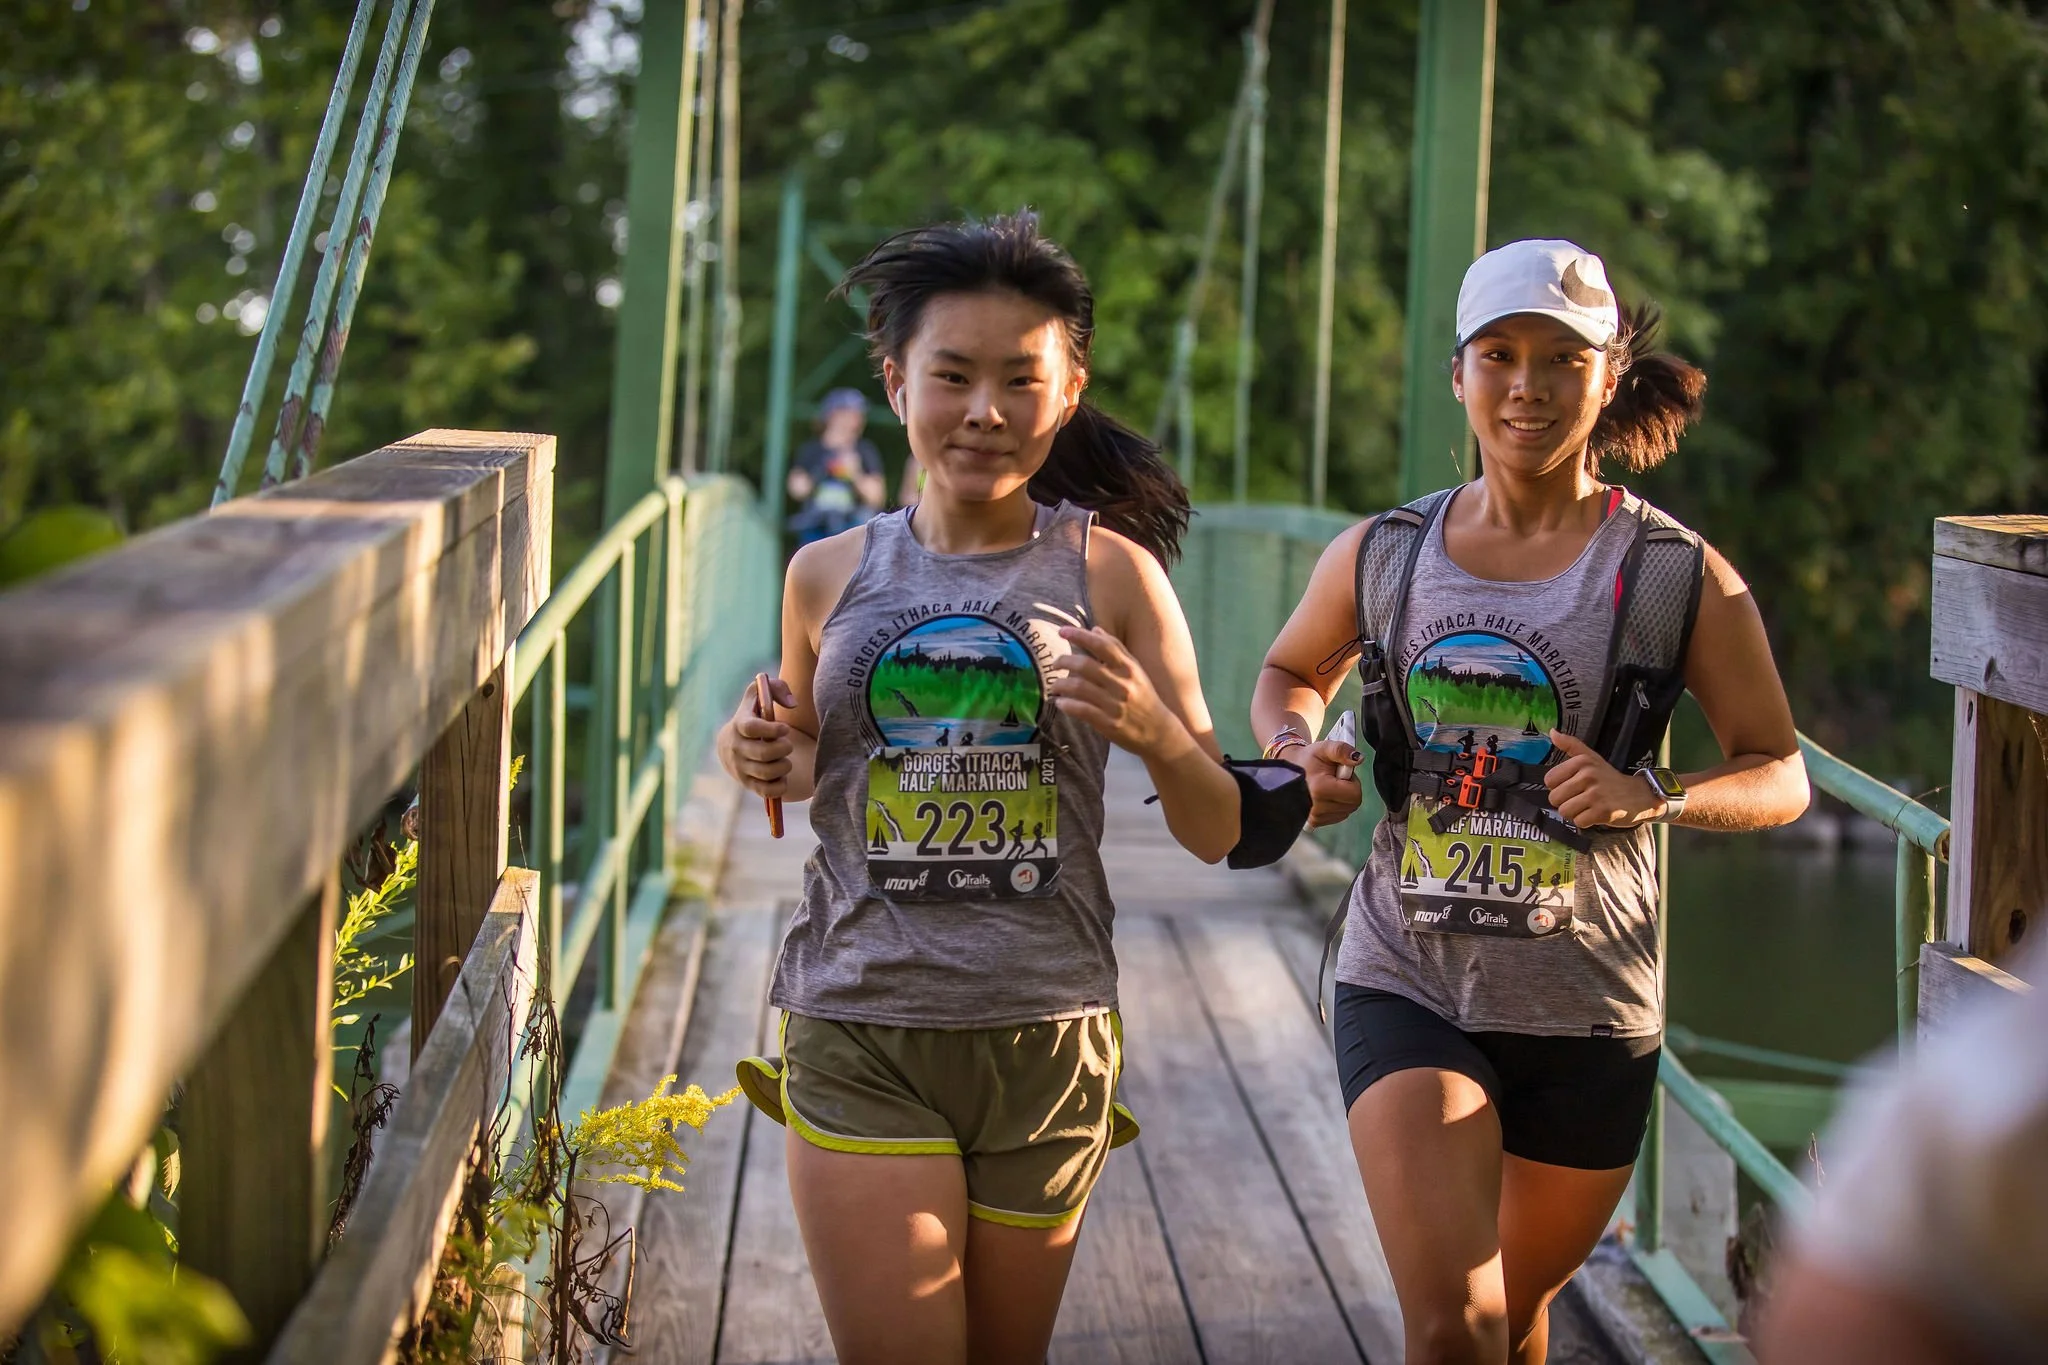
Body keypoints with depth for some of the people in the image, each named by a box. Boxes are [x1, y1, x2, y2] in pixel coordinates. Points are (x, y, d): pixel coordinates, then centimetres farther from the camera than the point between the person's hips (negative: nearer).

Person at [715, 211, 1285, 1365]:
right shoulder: (832, 576, 4)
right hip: (859, 1037, 0)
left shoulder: (1108, 572, -1)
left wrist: (1155, 731, -19)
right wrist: (767, 763, -1)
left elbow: (1219, 835, 1)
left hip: (1047, 1038, 0)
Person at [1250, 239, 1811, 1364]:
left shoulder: (1680, 579, -4)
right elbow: (1290, 672, 21)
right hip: (1409, 987, 0)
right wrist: (1303, 750, -2)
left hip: (1588, 1014, 0)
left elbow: (1779, 774, 0)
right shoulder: (1380, 557, 2)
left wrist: (1651, 797, -20)